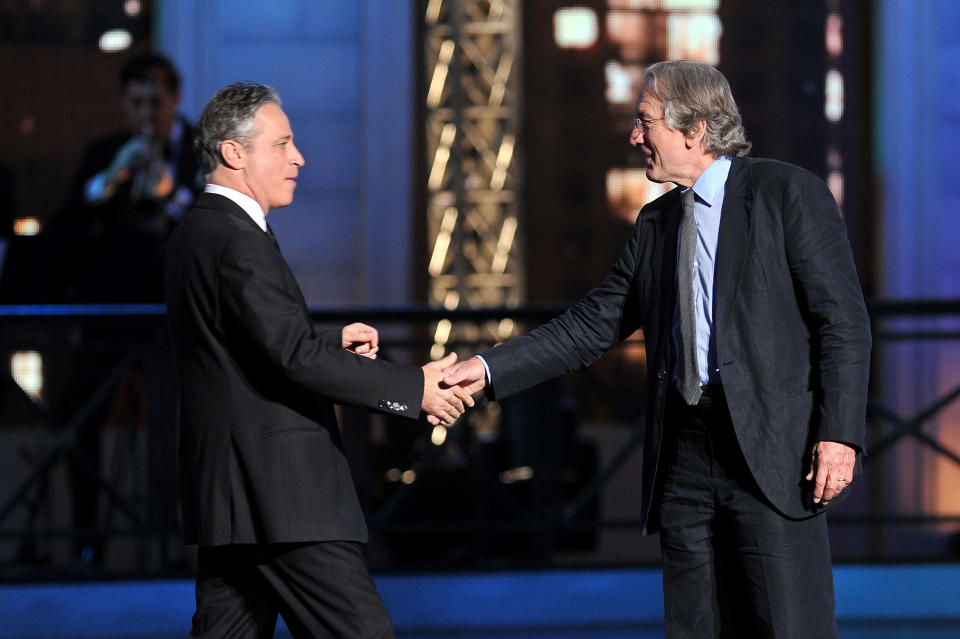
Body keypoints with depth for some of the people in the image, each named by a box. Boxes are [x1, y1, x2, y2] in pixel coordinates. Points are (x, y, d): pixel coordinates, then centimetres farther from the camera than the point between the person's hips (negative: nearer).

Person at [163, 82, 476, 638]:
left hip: (226, 489, 11)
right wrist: (415, 389, -17)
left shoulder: (197, 232, 17)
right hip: (276, 488, -11)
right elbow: (295, 358, -22)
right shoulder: (237, 239, -15)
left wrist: (334, 343, 13)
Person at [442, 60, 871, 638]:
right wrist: (490, 368, 7)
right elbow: (593, 327, 17)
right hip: (683, 462, 6)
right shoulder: (656, 223, 18)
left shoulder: (788, 194, -1)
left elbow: (844, 323, -6)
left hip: (773, 454, -6)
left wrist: (840, 434, -15)